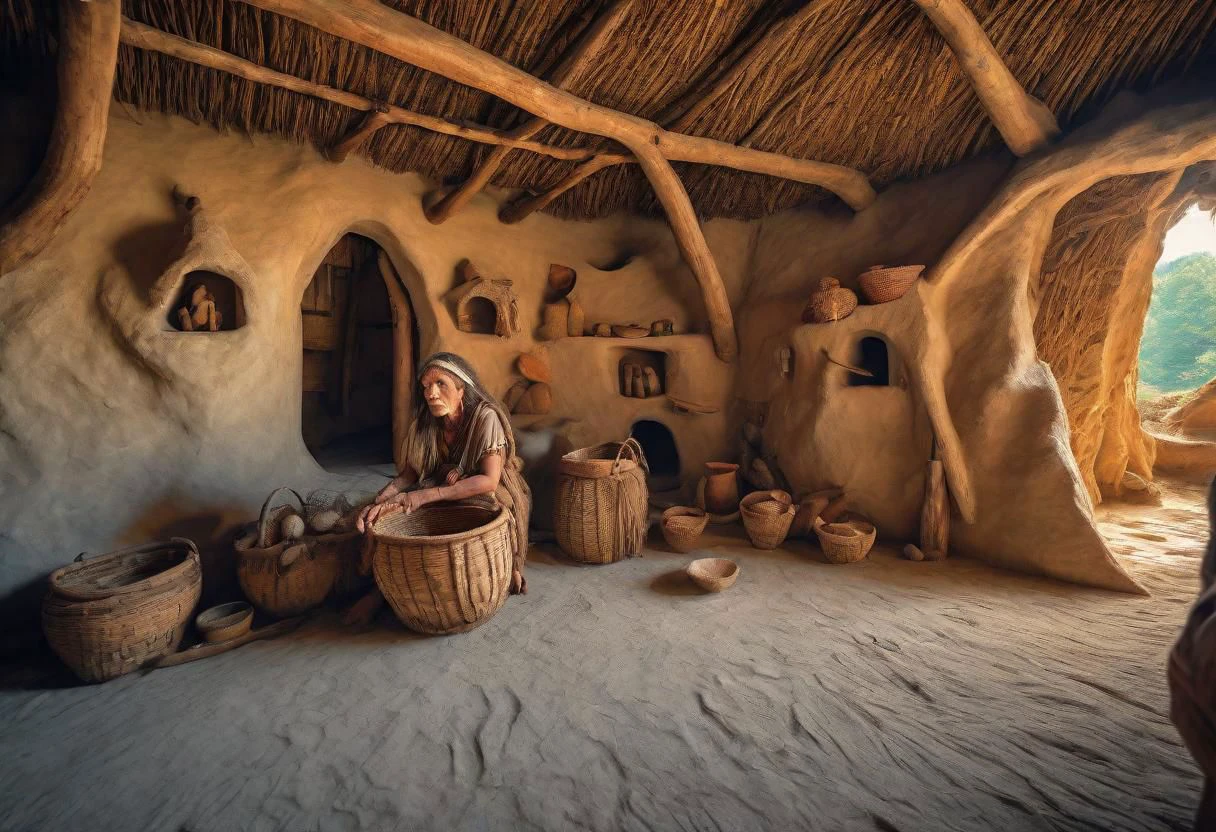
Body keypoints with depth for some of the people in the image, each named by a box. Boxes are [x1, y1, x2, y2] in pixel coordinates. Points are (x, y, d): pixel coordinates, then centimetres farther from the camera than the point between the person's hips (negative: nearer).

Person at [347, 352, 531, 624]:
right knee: (385, 517, -15)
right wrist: (379, 501, -26)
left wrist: (426, 495, -35)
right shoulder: (425, 424, -5)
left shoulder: (486, 418, -23)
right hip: (443, 495, 5)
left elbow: (490, 480, -30)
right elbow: (408, 474, -5)